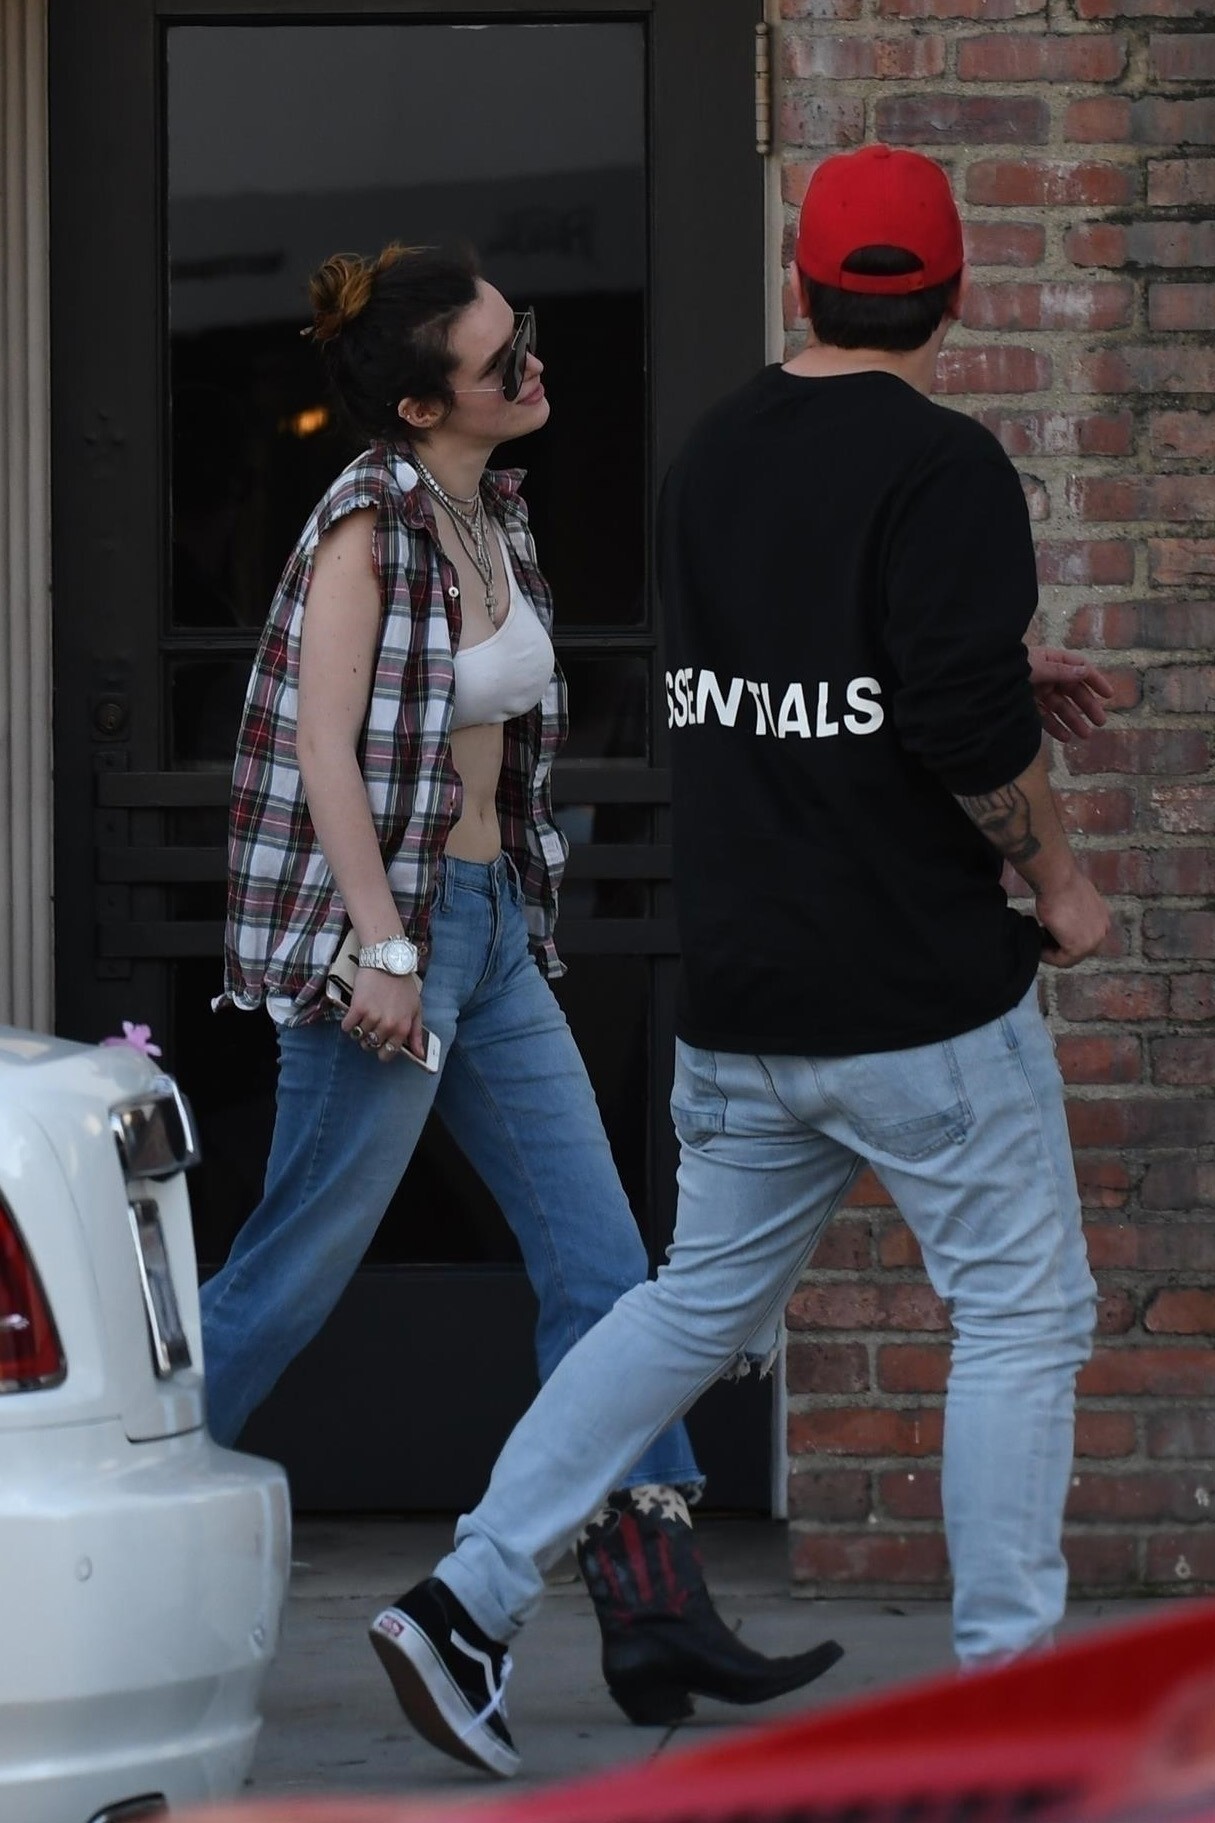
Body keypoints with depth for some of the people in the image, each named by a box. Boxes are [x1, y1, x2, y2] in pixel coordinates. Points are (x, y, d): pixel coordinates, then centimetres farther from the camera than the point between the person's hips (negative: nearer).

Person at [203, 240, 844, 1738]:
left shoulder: (495, 518, 10)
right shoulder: (370, 522, -14)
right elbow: (324, 744, -19)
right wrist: (382, 950, -22)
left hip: (494, 927, 8)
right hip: (390, 925, -8)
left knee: (599, 1264, 2)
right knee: (292, 1277, -1)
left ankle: (657, 1616, 1)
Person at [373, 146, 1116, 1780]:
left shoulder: (715, 455, 9)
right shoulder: (941, 465, -14)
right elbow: (963, 725, -23)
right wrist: (1057, 880, -7)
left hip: (738, 998, 7)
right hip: (920, 992, -7)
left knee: (703, 1303, 17)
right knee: (1022, 1314, 5)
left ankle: (472, 1596, 10)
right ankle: (1001, 1686, 5)